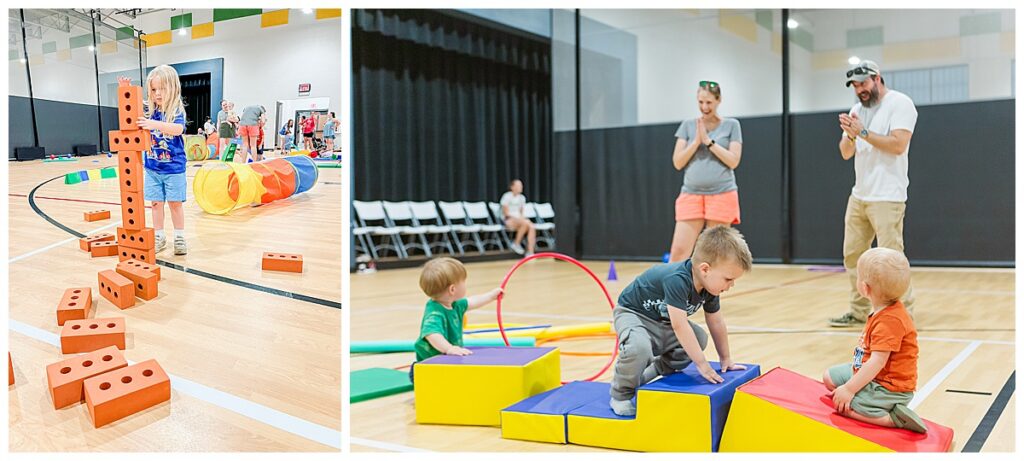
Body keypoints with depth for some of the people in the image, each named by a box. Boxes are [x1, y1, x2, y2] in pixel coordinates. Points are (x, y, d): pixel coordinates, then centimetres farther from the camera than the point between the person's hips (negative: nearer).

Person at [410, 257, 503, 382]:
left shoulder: (453, 305, 5)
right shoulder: (435, 313, -27)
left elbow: (471, 302, 25)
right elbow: (431, 334, -45)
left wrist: (492, 295, 34)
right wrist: (449, 348, -56)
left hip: (448, 360, 9)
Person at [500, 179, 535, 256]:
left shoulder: (522, 197, 15)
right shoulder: (507, 196, -4)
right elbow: (506, 213, -8)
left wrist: (522, 217, -4)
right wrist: (518, 218, -16)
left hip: (520, 220, 6)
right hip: (509, 220, -6)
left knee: (532, 226, -27)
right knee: (525, 223, -36)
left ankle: (530, 252, -31)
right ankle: (516, 244, -19)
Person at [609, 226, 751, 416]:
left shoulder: (710, 286, -9)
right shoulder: (678, 280, -36)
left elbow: (716, 323, 4)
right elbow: (679, 325, -38)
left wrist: (726, 359, 11)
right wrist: (702, 364, -34)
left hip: (663, 322, 9)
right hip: (633, 313, -9)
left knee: (700, 338, -3)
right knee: (640, 347, -36)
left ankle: (652, 373, 10)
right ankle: (621, 395, -10)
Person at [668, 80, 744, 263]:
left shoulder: (731, 125, 5)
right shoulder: (688, 125, 9)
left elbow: (733, 161, -5)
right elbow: (677, 162, 3)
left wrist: (708, 141, -10)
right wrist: (697, 140, -9)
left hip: (722, 195, -1)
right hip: (691, 195, 1)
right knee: (678, 251, -7)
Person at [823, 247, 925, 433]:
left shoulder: (889, 321, -28)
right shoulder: (882, 312, 3)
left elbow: (877, 362, -30)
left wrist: (849, 389, -27)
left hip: (890, 388, -10)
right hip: (872, 375, 10)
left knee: (843, 405, -19)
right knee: (830, 377, 16)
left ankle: (896, 418, -13)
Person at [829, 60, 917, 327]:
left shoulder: (900, 103, -7)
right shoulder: (858, 110, 15)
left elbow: (898, 145, -18)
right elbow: (846, 153, 10)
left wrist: (863, 132, -18)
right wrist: (849, 134, -9)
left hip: (887, 198, -8)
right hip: (858, 195, 8)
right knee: (852, 255, 9)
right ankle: (859, 312, 18)